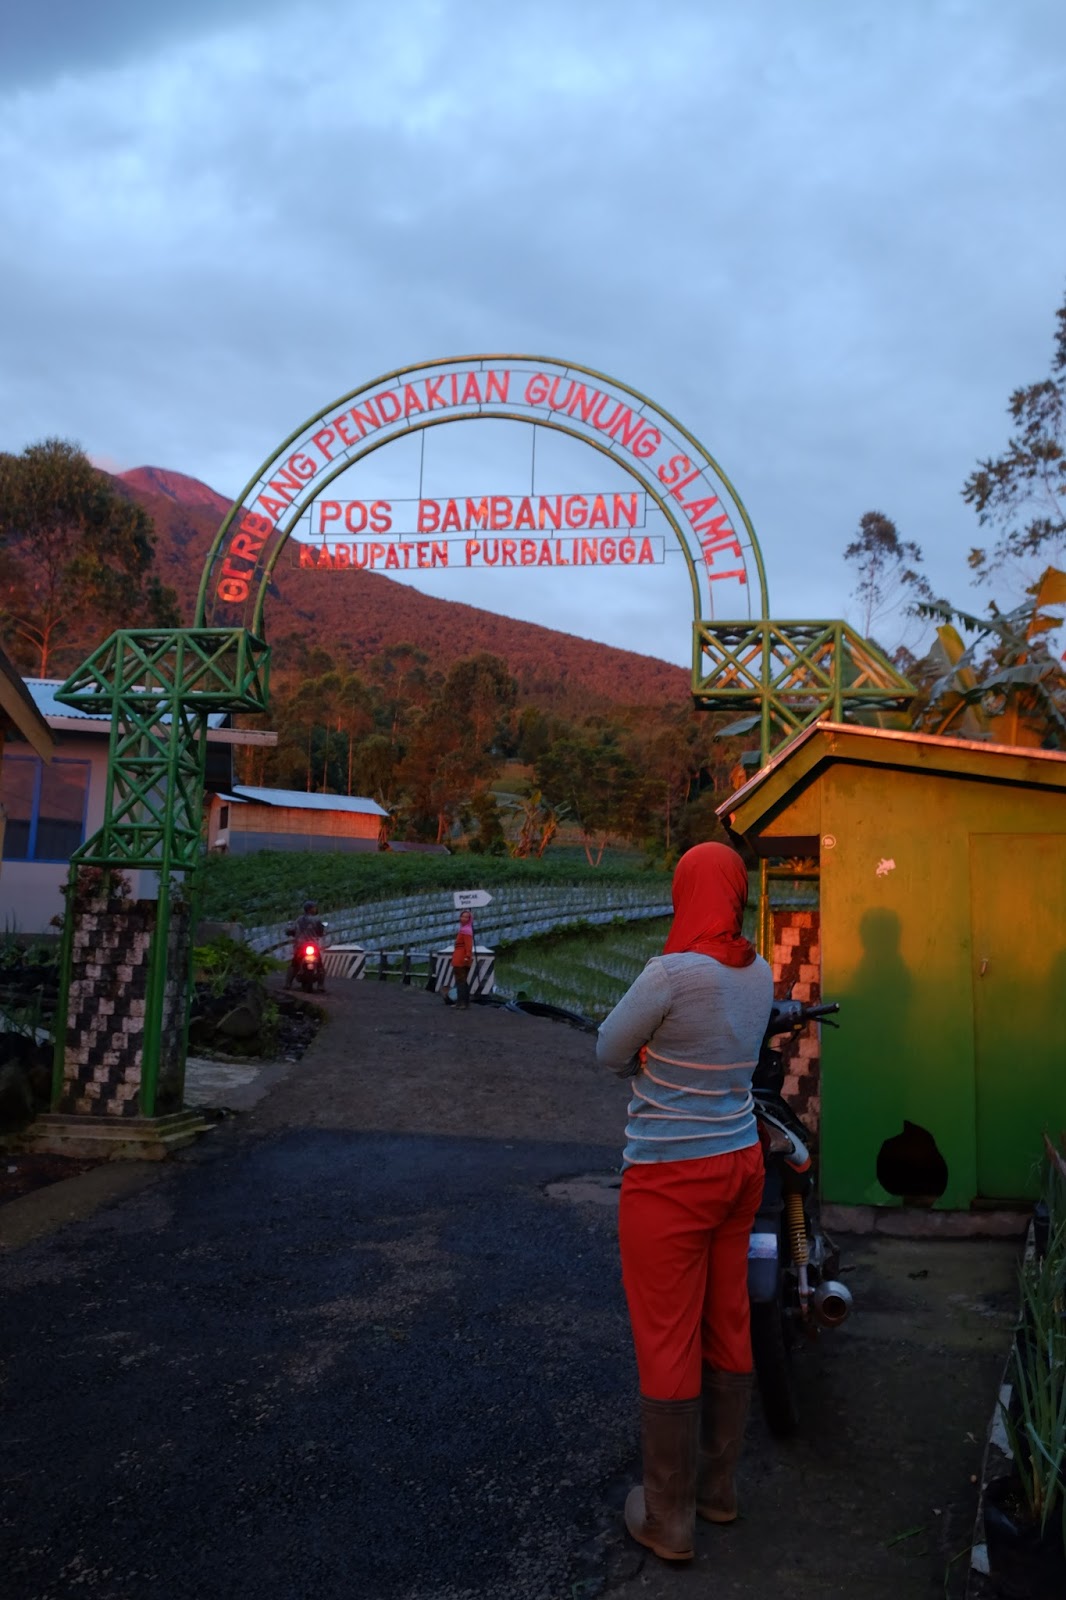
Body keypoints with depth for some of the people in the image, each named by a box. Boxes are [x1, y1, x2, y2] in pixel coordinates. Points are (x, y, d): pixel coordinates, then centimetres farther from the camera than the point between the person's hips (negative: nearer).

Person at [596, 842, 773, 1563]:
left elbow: (611, 1052, -9)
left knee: (667, 1343, 8)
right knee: (728, 1328, 19)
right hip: (739, 1162, 7)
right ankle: (719, 1484, 37)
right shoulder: (759, 974, -1)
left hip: (671, 1179, -7)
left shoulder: (672, 973, -23)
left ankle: (670, 1517, 23)